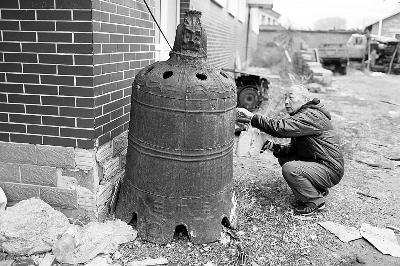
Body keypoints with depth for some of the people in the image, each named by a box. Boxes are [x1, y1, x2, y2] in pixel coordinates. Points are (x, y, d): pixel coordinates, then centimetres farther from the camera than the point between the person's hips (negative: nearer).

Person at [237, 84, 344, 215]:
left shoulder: (311, 116, -21)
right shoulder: (302, 116, 12)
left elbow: (281, 128, -34)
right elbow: (293, 148, 11)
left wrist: (252, 117, -30)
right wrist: (275, 147, -8)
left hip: (331, 170, -10)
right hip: (316, 162, 10)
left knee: (289, 169, -25)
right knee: (283, 158, 8)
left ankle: (315, 201, -2)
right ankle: (317, 189, 16)